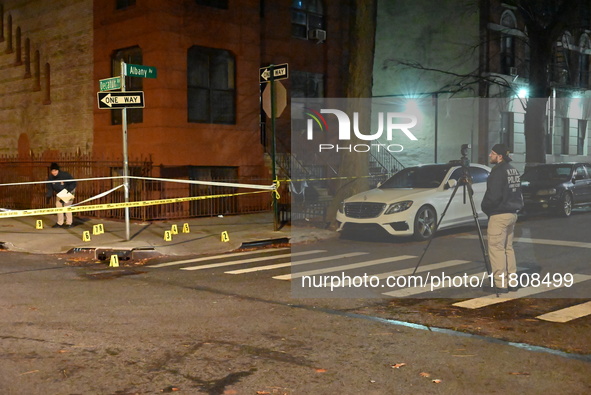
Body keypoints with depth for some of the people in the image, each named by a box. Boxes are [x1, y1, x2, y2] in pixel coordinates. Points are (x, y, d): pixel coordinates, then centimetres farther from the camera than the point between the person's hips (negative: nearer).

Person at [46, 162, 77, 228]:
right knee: (58, 205, 2)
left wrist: (69, 190, -33)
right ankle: (60, 223, 13)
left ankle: (69, 223, -3)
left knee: (67, 206, -13)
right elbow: (50, 188, -7)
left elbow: (73, 183, -21)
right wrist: (48, 196, -21)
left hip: (68, 192, -5)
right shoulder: (50, 178, -15)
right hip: (59, 193, 5)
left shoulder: (65, 175, -30)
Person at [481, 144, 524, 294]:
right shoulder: (513, 170, 14)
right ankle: (511, 281, 18)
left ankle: (500, 284, -5)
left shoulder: (498, 171, -16)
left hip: (499, 215, -10)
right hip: (512, 213, 10)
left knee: (496, 249, -5)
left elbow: (493, 196, -20)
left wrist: (485, 207, -4)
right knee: (508, 248, 15)